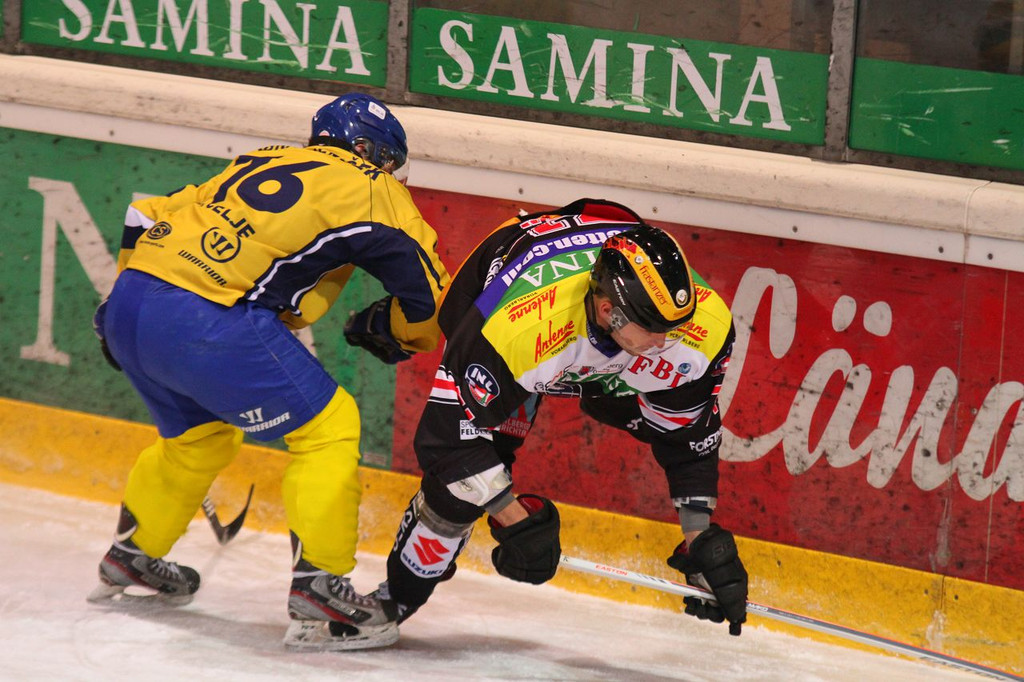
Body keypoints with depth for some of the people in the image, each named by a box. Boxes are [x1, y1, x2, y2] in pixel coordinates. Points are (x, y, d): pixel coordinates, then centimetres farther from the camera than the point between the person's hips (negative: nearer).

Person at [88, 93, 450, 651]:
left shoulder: (259, 165, 27)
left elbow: (145, 218, 29)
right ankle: (318, 594, -3)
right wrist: (386, 329, 25)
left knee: (197, 436, 31)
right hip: (206, 322, -8)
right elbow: (429, 293, 6)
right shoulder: (368, 188, 8)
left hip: (127, 307, 8)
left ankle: (128, 561, 48)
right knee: (328, 427, 3)